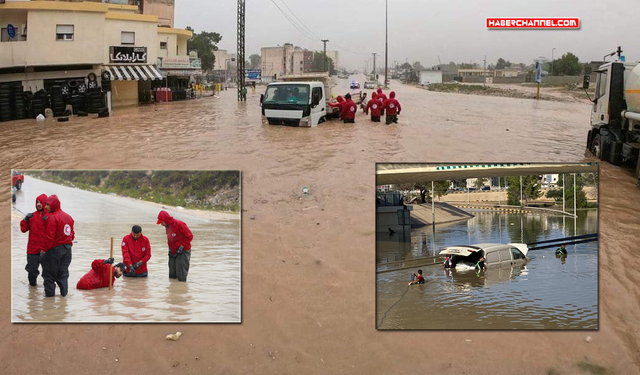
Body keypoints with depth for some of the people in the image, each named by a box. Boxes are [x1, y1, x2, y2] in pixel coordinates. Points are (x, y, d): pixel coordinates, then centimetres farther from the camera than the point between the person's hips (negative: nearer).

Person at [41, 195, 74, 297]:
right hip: (67, 248, 7)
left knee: (49, 272, 6)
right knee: (63, 271, 14)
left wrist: (44, 249, -13)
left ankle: (49, 292, 9)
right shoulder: (68, 216, 9)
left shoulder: (52, 217, -16)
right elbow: (72, 234, 14)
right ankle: (64, 291, 15)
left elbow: (49, 236, -19)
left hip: (54, 249, -7)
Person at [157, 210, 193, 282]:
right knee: (172, 276, 8)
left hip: (183, 252, -8)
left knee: (181, 277, -7)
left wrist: (182, 246, -18)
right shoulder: (167, 226, 8)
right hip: (173, 252, 8)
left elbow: (189, 236, -15)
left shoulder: (179, 224, -18)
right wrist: (170, 248, 9)